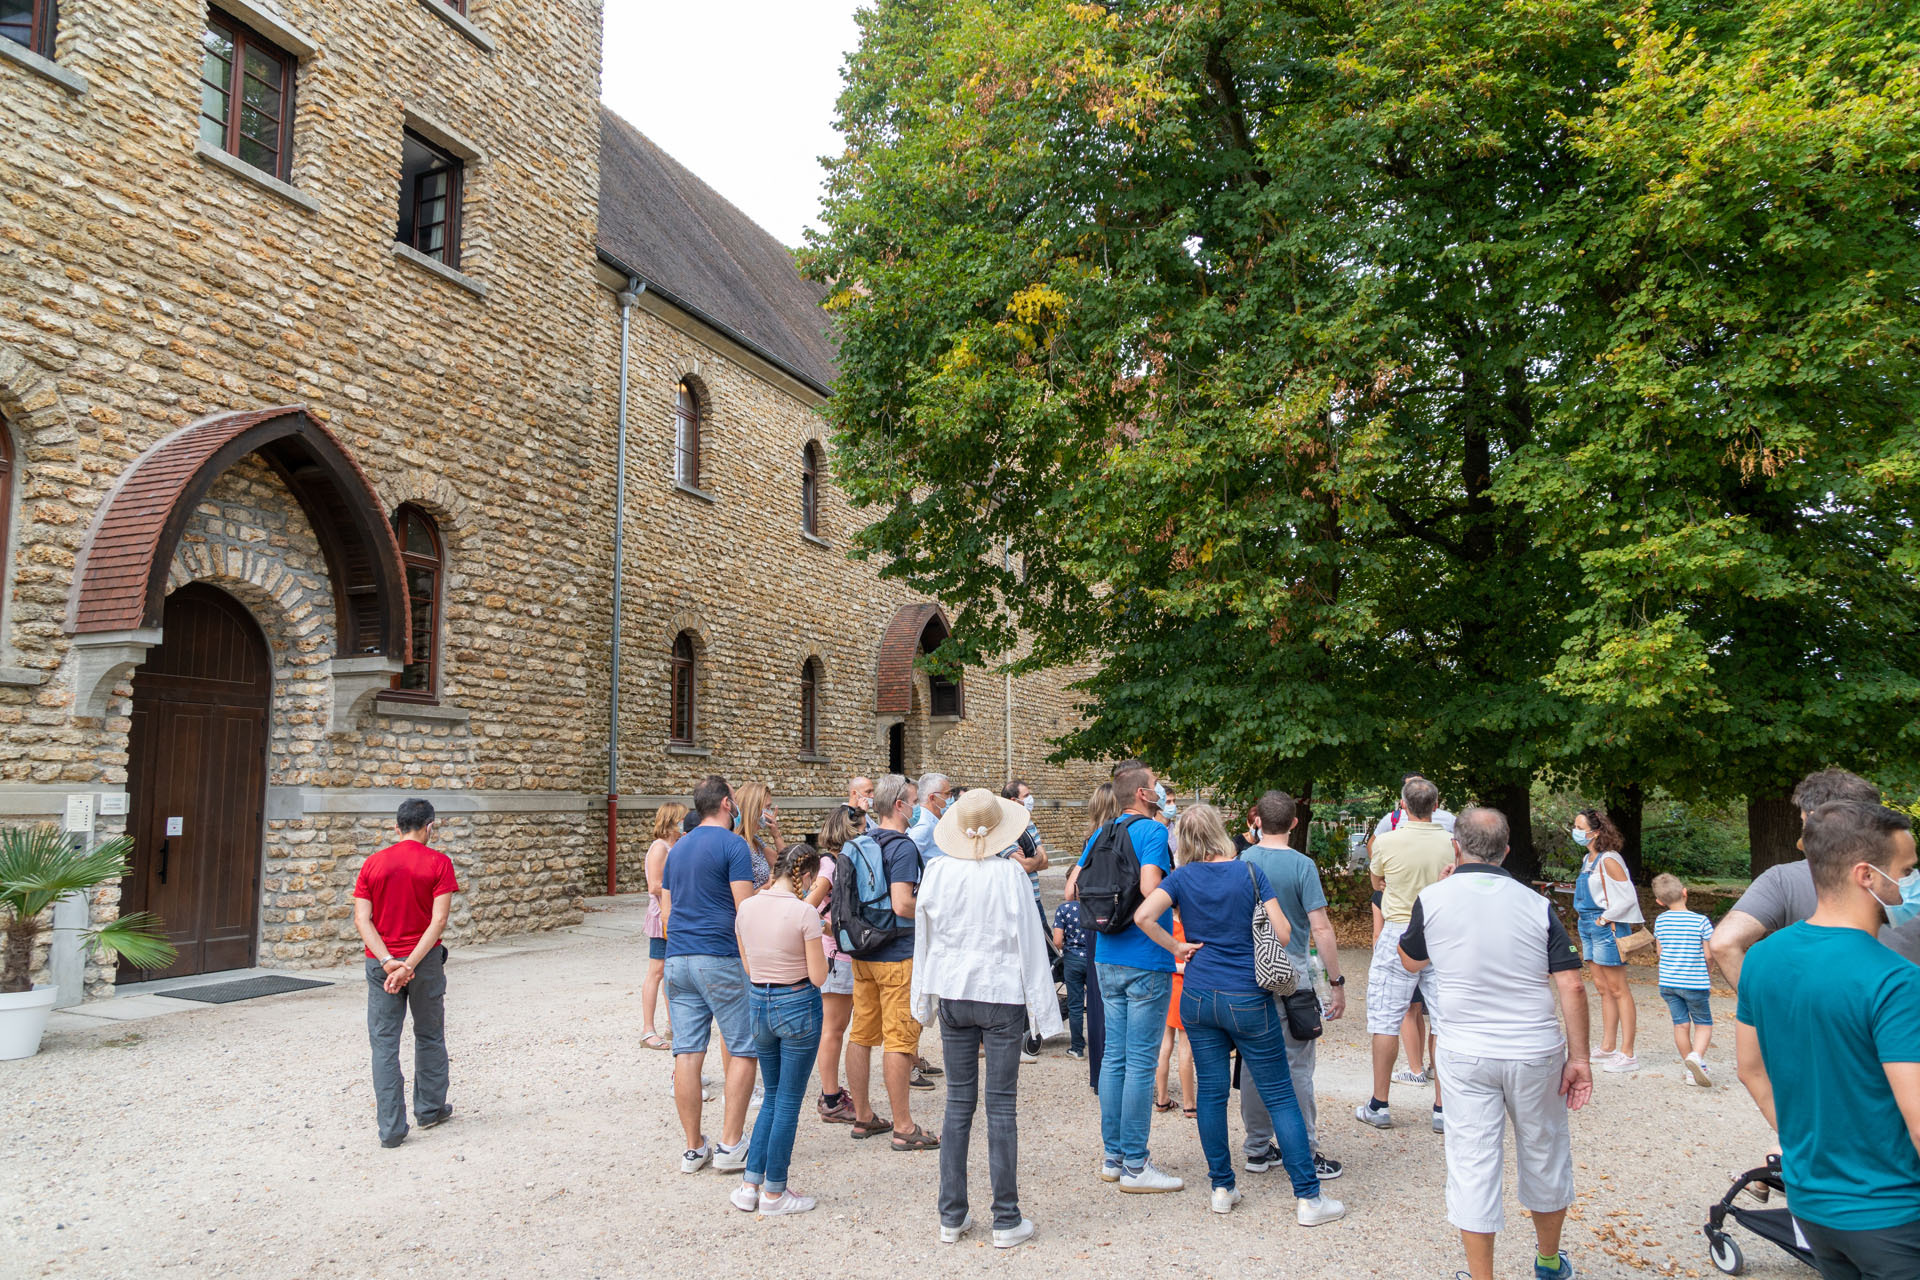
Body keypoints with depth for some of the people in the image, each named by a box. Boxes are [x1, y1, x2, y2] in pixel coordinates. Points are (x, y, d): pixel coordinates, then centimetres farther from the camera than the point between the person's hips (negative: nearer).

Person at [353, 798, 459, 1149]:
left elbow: (361, 918, -7)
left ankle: (391, 1128, 5)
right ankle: (430, 1109, 29)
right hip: (426, 961, -1)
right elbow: (439, 919, -15)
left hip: (381, 962, 1)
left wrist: (388, 962, -12)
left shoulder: (373, 864, 1)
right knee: (429, 1037, 17)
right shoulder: (438, 863, -6)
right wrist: (410, 964, -14)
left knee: (384, 1044, 6)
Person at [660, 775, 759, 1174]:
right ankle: (730, 1145, 2)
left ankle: (694, 1148, 12)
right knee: (743, 1050, 3)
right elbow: (745, 911, -13)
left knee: (687, 1052, 6)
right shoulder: (733, 845, -7)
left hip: (677, 958, 7)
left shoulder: (679, 848, 16)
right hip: (720, 958, -7)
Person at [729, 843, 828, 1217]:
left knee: (772, 1097, 20)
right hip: (798, 1006, -5)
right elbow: (818, 976, -14)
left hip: (757, 1003, 6)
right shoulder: (804, 913, -18)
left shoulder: (746, 908, -1)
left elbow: (747, 965, 10)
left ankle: (750, 1185, 20)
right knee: (788, 1102, 7)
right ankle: (773, 1193, 15)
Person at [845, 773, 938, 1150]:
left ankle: (863, 1116, 24)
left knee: (862, 1035, 13)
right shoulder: (903, 846, -15)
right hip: (897, 955, -8)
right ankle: (903, 1128, 4)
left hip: (862, 952, 8)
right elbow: (902, 904, -24)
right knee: (900, 1040, -2)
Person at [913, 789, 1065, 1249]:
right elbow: (1028, 940, -7)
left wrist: (927, 1001, 19)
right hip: (1001, 994, -3)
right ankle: (1006, 1221, 11)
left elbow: (924, 938, 7)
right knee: (1002, 1106, 4)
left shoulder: (937, 871, -3)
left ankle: (952, 1216, 19)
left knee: (958, 1103, 12)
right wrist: (1042, 1008, 0)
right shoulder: (1008, 874, -12)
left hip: (952, 995, 3)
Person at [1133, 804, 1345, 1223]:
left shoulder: (1182, 878, -2)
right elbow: (1283, 933, -8)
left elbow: (1143, 915, -15)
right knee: (1279, 1095, 4)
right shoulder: (1250, 873, -5)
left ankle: (1222, 1188, 19)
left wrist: (1175, 947, -3)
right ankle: (1308, 1197, 7)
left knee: (1211, 1092, 12)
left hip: (1198, 996, 2)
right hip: (1248, 999, -2)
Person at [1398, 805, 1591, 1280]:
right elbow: (1571, 986, -7)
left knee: (1472, 1164, 6)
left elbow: (1411, 960, 12)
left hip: (1465, 1056, -2)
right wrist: (1579, 1057, 0)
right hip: (1536, 1052, 2)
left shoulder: (1433, 899, -5)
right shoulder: (1536, 903, -2)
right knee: (1545, 1155, 20)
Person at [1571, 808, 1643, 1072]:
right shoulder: (1588, 860, 13)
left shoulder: (1608, 860, -15)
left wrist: (1605, 919, -15)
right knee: (1602, 988, 13)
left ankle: (1627, 1055, 0)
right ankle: (1607, 1049, 20)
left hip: (1607, 926, -9)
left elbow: (1628, 897, -18)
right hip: (1589, 925, 9)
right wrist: (1589, 923, 15)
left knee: (1618, 990, -4)